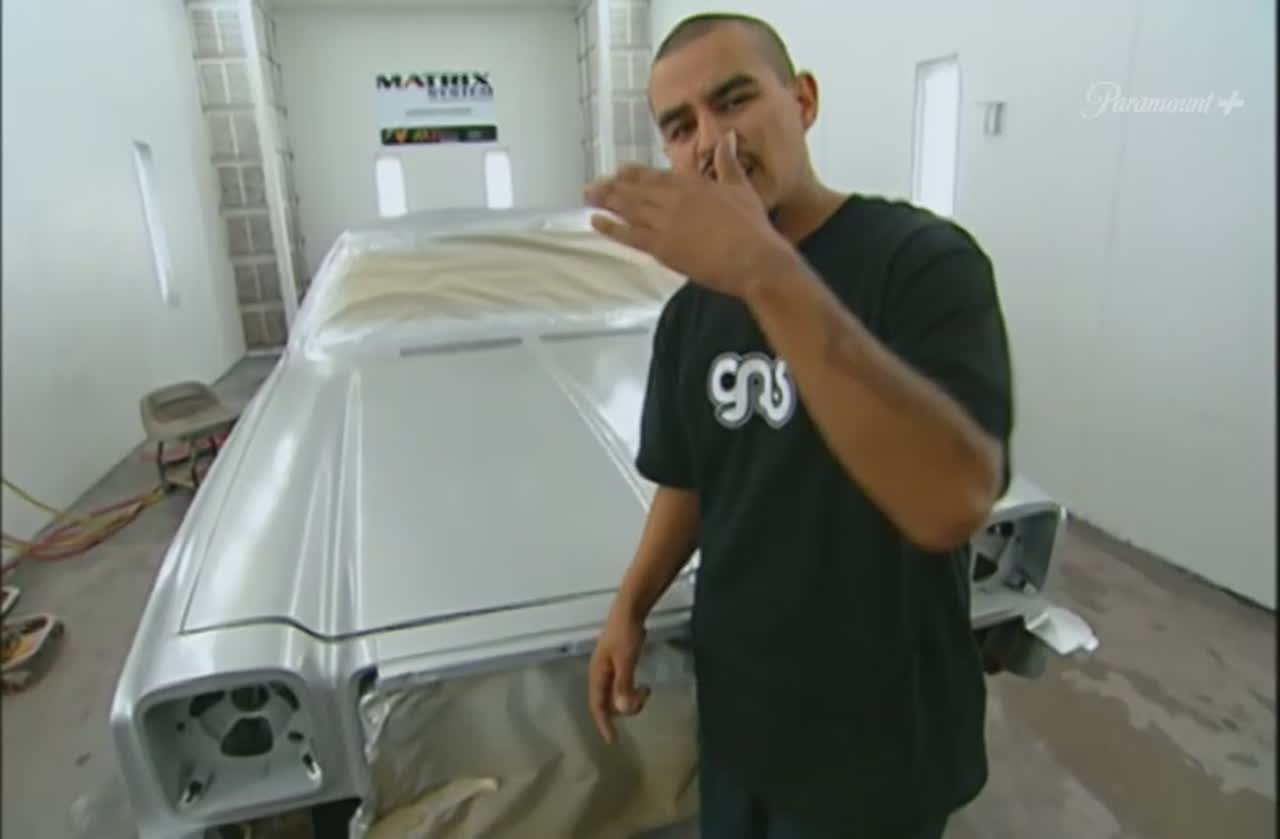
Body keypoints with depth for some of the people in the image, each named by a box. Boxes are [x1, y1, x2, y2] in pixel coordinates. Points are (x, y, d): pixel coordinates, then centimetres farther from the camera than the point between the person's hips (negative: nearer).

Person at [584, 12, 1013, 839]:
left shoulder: (924, 257, -19)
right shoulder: (687, 314, 1)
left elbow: (953, 503, -35)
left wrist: (767, 273, -40)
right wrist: (631, 605, -4)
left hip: (877, 739, -5)